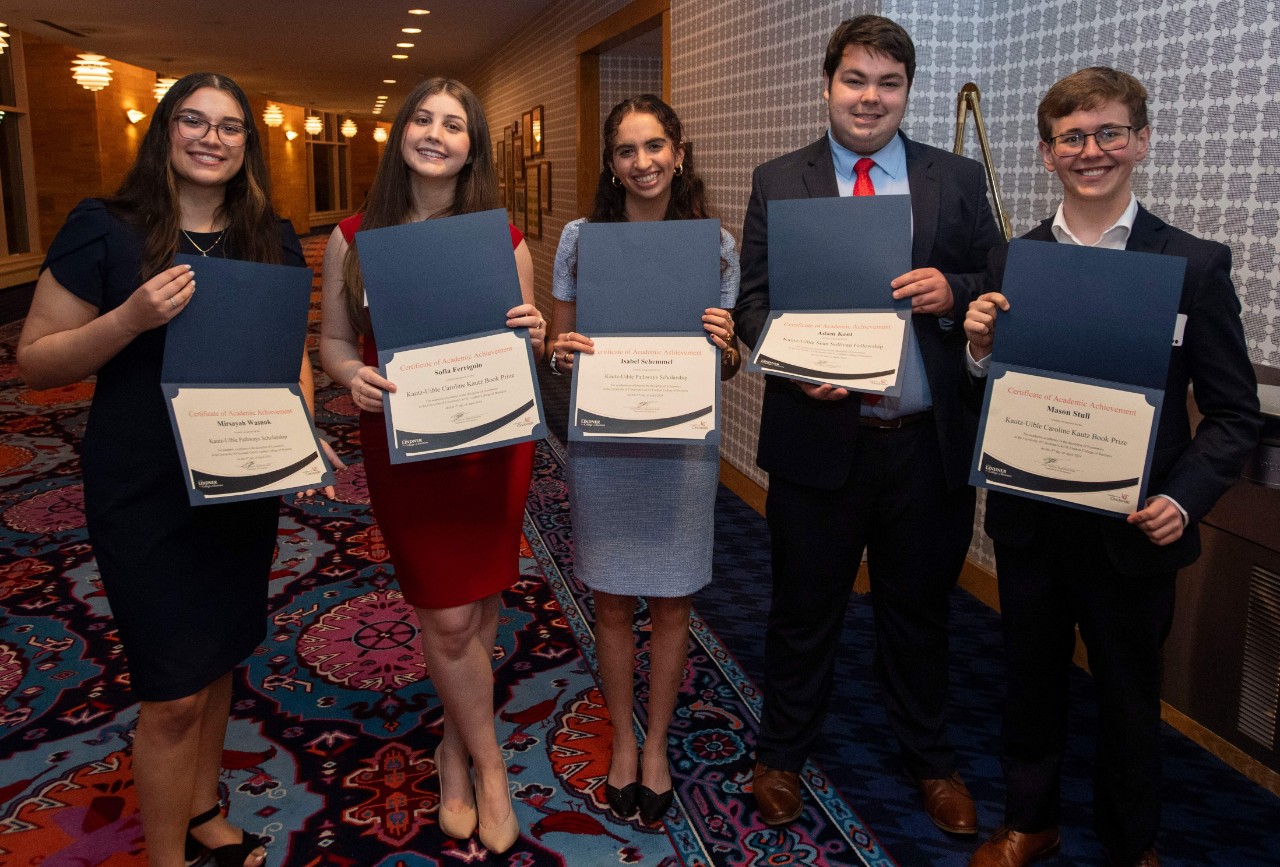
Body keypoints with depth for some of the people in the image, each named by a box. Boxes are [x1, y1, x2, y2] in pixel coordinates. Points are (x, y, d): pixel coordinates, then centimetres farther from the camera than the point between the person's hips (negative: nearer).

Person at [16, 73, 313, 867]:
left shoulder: (274, 240, 5)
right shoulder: (105, 230, -8)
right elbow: (35, 361, -7)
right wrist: (131, 318, -23)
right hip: (146, 498, -5)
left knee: (218, 659, 20)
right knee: (174, 693, 2)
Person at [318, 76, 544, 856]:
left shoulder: (503, 239, 0)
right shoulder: (354, 238, -1)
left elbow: (522, 349, 6)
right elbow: (334, 339, 6)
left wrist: (535, 333, -16)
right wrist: (353, 376, -16)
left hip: (492, 442, 1)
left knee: (478, 606, 10)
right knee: (448, 616, 4)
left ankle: (456, 749, 36)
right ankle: (490, 764, 28)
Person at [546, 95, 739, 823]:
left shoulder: (716, 244, 0)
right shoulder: (580, 238, 0)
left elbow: (728, 365, 5)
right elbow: (560, 344, 6)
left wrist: (725, 348, -18)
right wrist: (561, 354, -17)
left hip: (682, 447, 0)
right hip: (602, 445, 0)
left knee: (672, 603, 11)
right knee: (613, 603, 12)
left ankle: (657, 745, 33)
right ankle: (623, 742, 34)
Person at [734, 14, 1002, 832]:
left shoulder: (958, 180, 5)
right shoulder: (778, 182, 3)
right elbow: (752, 300, -1)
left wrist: (955, 293, -16)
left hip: (929, 444, 2)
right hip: (818, 437, -1)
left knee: (920, 611, 18)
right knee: (804, 611, 15)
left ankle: (931, 761, 40)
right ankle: (782, 756, 37)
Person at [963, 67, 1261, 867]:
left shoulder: (1196, 265, -7)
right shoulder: (1011, 263, 0)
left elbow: (1236, 414, -5)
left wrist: (1183, 500, -20)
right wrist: (981, 348, -17)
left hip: (1131, 529, -2)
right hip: (1028, 520, 2)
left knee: (1129, 695, 16)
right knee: (1032, 680, 18)